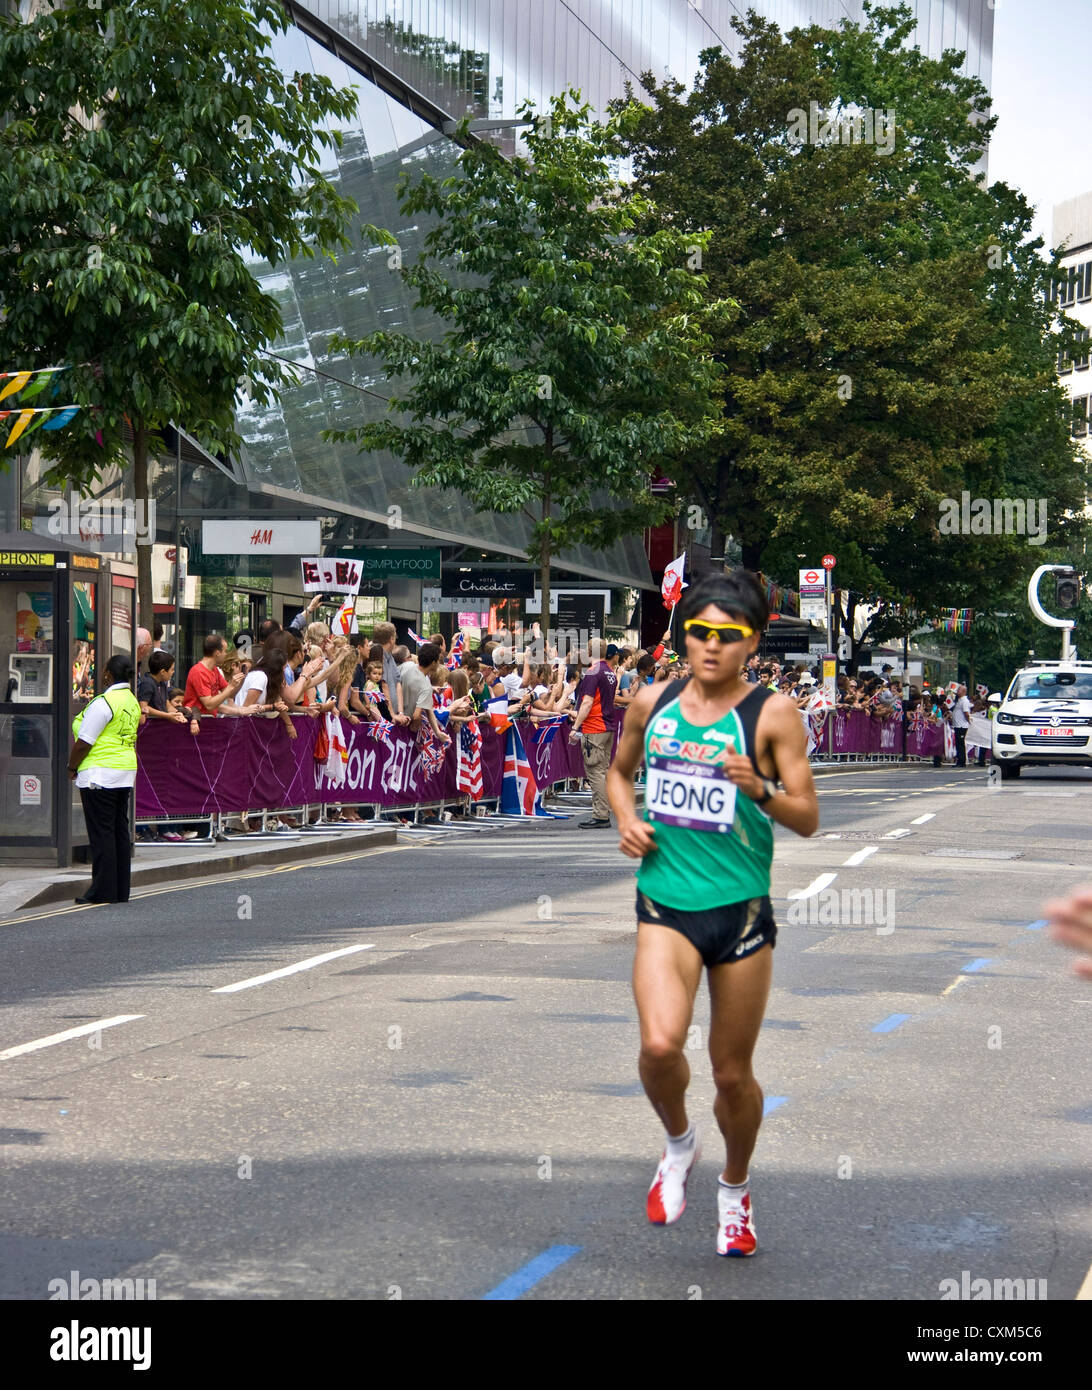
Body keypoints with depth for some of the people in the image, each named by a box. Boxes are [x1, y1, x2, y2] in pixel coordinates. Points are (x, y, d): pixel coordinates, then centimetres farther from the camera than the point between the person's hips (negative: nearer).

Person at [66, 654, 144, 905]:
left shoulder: (104, 703, -16)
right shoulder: (132, 701, 11)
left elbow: (84, 743, -16)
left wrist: (72, 767, 0)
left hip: (100, 774, -8)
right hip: (126, 772, 9)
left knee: (101, 832, -5)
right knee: (120, 830, 11)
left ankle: (103, 891, -4)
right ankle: (121, 891, 14)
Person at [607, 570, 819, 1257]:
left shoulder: (773, 713, -6)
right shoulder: (652, 703, 5)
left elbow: (808, 819, -6)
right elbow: (619, 771, 23)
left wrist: (761, 788, -25)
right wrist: (626, 819, 3)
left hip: (741, 909, -1)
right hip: (665, 903, 2)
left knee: (732, 1071, 8)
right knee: (660, 1044, -21)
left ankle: (736, 1188, 36)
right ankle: (679, 1143, 12)